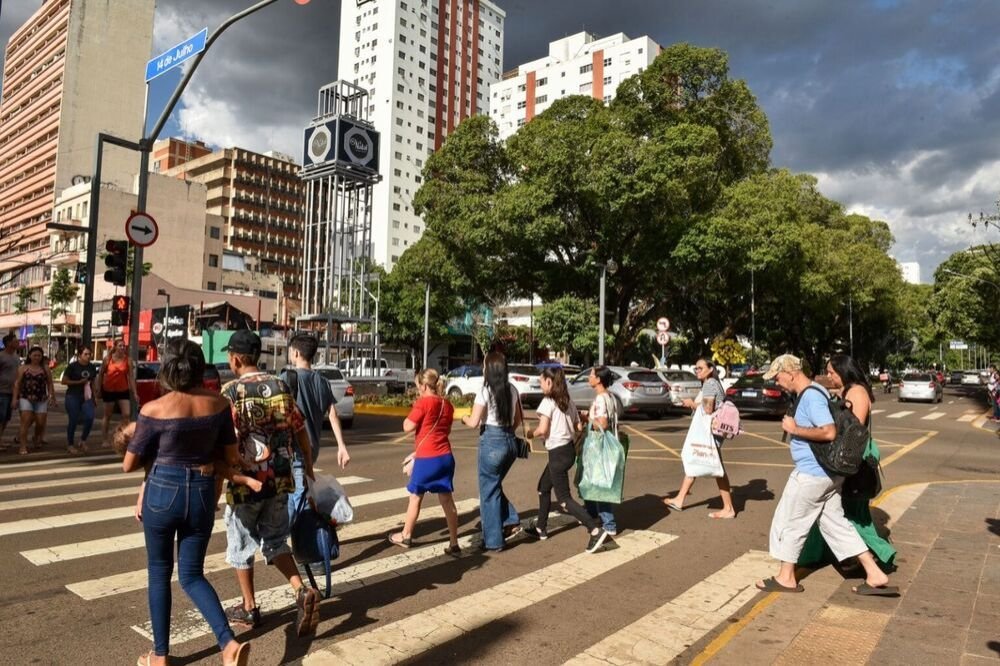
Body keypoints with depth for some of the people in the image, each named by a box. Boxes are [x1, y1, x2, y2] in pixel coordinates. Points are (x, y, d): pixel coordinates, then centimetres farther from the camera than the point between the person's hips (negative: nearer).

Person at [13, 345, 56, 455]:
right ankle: (23, 447, -8)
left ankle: (36, 440, 30)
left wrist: (52, 397, 0)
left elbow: (50, 384, 8)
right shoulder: (23, 368, 5)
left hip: (41, 400, 1)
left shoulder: (45, 369, 8)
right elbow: (17, 383, 3)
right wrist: (15, 398, -4)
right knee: (26, 421, -12)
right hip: (26, 398, -1)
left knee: (41, 423, 1)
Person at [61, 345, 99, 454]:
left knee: (90, 418, -11)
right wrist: (79, 382, -14)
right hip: (73, 396, -4)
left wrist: (94, 396, 14)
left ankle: (83, 441, 9)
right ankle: (70, 444, 15)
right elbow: (63, 381, -6)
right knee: (73, 420, -1)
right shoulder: (72, 366, -6)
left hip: (87, 396, 4)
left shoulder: (92, 367, 9)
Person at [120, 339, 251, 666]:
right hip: (202, 495, 3)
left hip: (162, 494, -3)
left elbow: (129, 465, -5)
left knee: (159, 574, 18)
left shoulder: (154, 410, -15)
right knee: (192, 575, 15)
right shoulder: (218, 404, -6)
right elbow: (232, 457, 1)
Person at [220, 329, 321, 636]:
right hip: (280, 479, 5)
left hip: (246, 482, -4)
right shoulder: (280, 386, 2)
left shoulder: (231, 392, -12)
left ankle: (249, 608, 27)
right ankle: (302, 591, 1)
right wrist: (308, 466, 17)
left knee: (241, 544, 16)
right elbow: (300, 429, 6)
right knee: (275, 540, 18)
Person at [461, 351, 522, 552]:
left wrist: (464, 418, 8)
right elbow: (517, 420, 12)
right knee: (494, 485, 25)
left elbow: (474, 422, -12)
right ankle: (511, 521, 15)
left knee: (489, 491, 7)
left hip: (491, 442, -6)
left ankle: (493, 541, 14)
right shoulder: (512, 390, 6)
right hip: (511, 441, 6)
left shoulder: (485, 391, -12)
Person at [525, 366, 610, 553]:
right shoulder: (568, 402, 8)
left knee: (564, 499, -3)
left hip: (558, 453, -9)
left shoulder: (547, 401, -13)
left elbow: (542, 429, -20)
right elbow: (579, 427, 9)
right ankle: (541, 528, 32)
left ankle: (596, 531, -11)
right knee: (543, 488, 22)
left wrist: (530, 434, 0)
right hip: (569, 449, 9)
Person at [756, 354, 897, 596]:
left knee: (788, 522, 3)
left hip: (811, 473, -10)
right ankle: (875, 575, 18)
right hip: (826, 472, 10)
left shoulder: (811, 396, -20)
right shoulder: (811, 393, 13)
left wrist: (794, 429, -21)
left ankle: (786, 578, 16)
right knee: (835, 523, 16)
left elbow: (829, 432, -29)